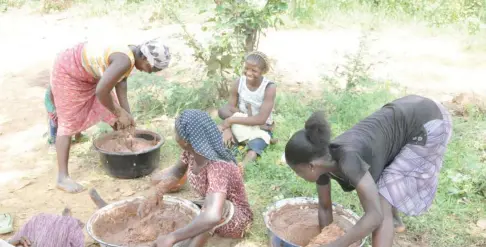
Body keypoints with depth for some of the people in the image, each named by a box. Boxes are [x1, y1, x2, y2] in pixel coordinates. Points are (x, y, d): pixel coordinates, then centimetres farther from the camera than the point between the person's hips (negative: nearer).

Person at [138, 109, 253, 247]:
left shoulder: (218, 167, -37)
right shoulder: (191, 151, -15)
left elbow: (213, 216, -51)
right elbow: (176, 171, 6)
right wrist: (156, 195, -11)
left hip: (236, 218, -8)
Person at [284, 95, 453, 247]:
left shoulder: (347, 160, -31)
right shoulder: (322, 160, -6)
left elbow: (375, 216, -31)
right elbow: (325, 207, 10)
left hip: (429, 124, -8)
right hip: (408, 114, 9)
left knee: (382, 203, -12)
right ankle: (394, 219, 55)